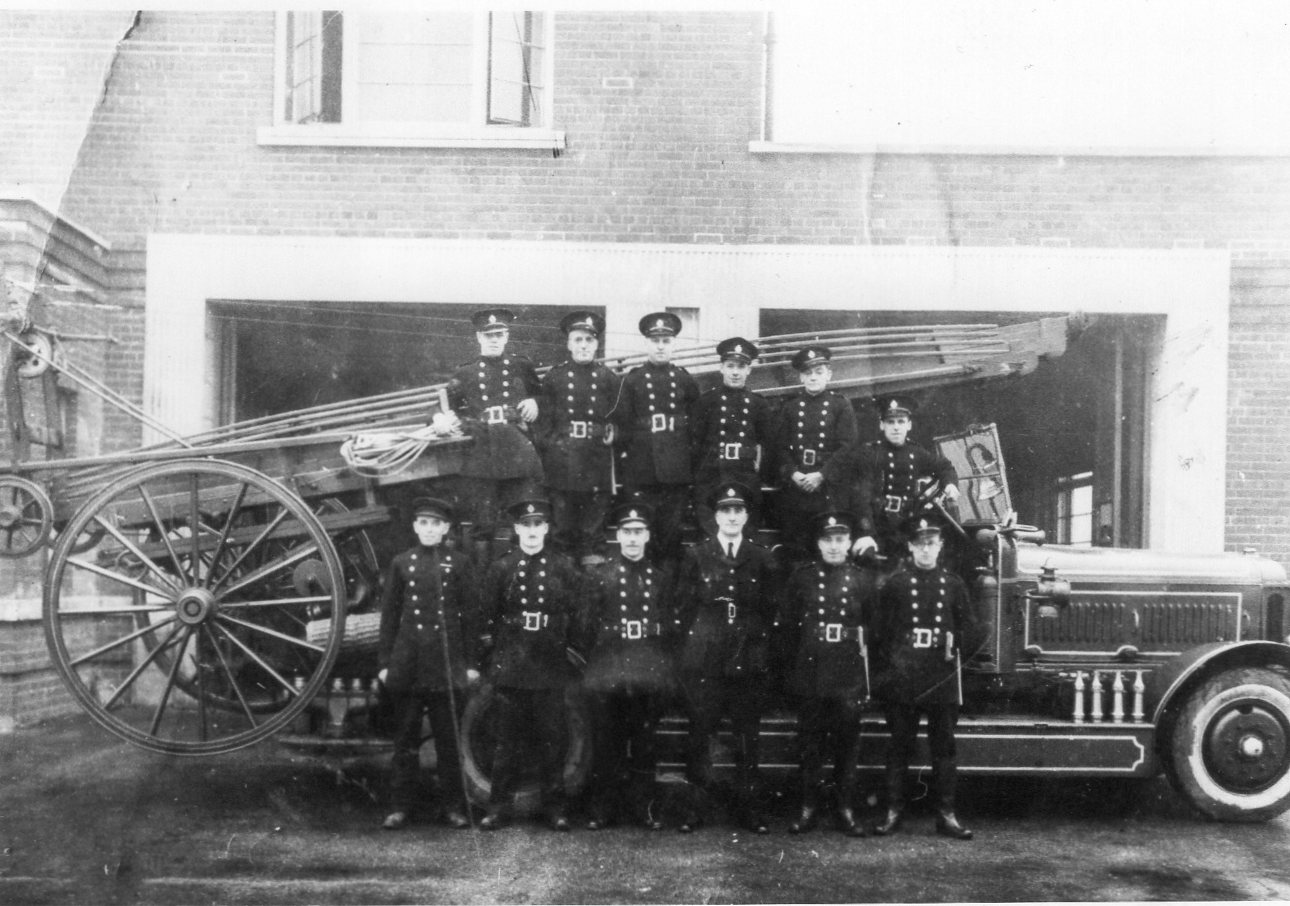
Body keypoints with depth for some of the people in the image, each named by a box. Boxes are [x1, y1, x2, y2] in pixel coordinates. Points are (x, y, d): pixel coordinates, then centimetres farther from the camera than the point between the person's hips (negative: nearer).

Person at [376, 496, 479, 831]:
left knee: (449, 738, 5)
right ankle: (400, 806, 14)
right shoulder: (401, 563, 6)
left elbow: (470, 615, 4)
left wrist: (471, 662, 0)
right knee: (406, 738, 6)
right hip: (407, 665, 1)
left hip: (448, 664, -1)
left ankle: (454, 806, 14)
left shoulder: (457, 564, 3)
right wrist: (384, 662, 2)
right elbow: (389, 615, 7)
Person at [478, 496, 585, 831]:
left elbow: (577, 613, 6)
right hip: (509, 667, 0)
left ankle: (555, 806, 14)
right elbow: (488, 615, 7)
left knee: (552, 738, 4)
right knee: (507, 738, 5)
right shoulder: (500, 568, 5)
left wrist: (569, 646, -1)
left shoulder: (564, 567, 4)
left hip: (551, 666, 0)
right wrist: (499, 647, 2)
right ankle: (499, 807, 13)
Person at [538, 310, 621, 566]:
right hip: (562, 461, 0)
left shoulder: (609, 379, 8)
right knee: (562, 523, 2)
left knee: (594, 523, 3)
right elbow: (544, 420, 6)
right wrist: (552, 443, -3)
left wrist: (611, 434, -5)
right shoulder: (554, 377, 7)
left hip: (597, 464, 0)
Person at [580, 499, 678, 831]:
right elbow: (590, 623, 4)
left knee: (644, 741, 6)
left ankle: (643, 805, 16)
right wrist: (616, 634, -6)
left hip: (651, 672, 1)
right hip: (607, 670, -1)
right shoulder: (600, 574, 6)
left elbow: (670, 627, 11)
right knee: (608, 741, 3)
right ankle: (603, 807, 12)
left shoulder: (662, 578, 11)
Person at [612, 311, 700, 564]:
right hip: (641, 470, -1)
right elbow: (621, 423, 3)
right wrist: (625, 458, -3)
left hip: (676, 469, 1)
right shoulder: (632, 379, 4)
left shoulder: (685, 380, 8)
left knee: (672, 532, 4)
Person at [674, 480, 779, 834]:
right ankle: (694, 804, 10)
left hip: (749, 661, 1)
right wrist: (691, 649, 2)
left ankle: (748, 805, 15)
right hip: (704, 659, -1)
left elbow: (770, 609, 10)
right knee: (700, 733, 1)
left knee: (747, 735, 5)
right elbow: (684, 606, 6)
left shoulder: (763, 559, 8)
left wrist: (761, 651, 4)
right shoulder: (696, 556, 5)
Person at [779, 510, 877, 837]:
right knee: (810, 742, 5)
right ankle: (809, 808, 14)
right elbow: (788, 622, 9)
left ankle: (846, 810, 12)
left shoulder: (865, 578, 4)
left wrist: (863, 645, -2)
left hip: (849, 674, 0)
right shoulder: (802, 576, 5)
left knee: (847, 742, 3)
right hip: (810, 672, 1)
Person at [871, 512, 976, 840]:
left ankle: (946, 815, 11)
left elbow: (967, 626, 13)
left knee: (944, 746, 4)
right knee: (900, 746, 3)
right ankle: (894, 811, 10)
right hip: (902, 677, -1)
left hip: (943, 677, 1)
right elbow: (880, 630, 3)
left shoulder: (953, 584, 9)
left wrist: (954, 641, -4)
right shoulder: (894, 583, 4)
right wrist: (888, 665, -5)